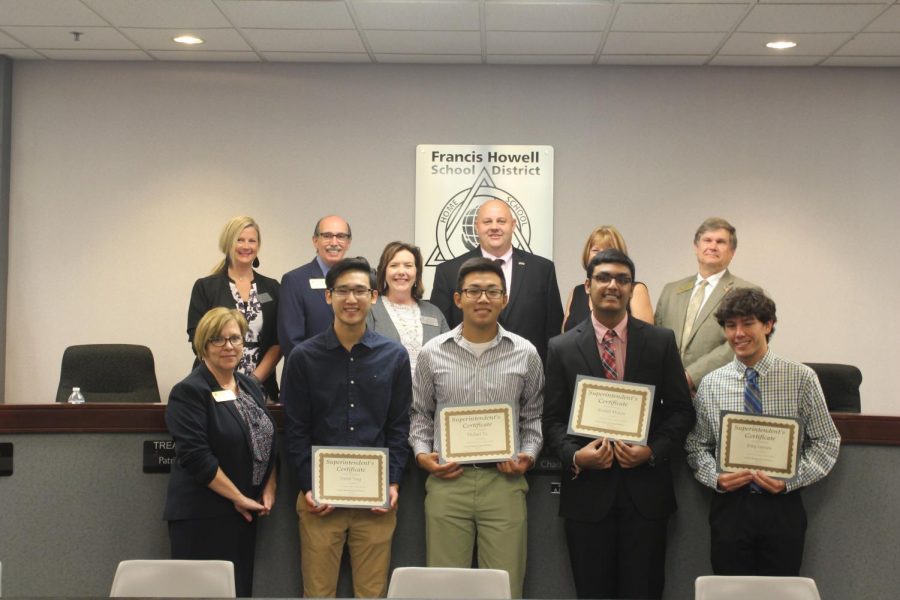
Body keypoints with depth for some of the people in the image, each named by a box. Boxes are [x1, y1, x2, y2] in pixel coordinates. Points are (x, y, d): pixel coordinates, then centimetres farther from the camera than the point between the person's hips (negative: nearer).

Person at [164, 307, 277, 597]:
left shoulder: (250, 387, 13)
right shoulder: (188, 392, -10)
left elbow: (269, 443, 17)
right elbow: (196, 457, -18)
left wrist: (269, 489, 2)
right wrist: (238, 497, -14)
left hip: (244, 513, 7)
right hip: (202, 517, -7)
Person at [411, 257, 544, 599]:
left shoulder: (525, 354, 3)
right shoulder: (433, 353, 4)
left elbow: (534, 416, 12)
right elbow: (419, 414, 14)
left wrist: (528, 455, -3)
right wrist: (422, 454, -2)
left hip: (504, 480, 0)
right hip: (447, 479, 0)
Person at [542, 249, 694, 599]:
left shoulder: (661, 342, 5)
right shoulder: (562, 348, 4)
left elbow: (681, 410, 5)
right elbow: (553, 419, 4)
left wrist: (653, 451, -11)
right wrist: (575, 455, -14)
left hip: (645, 491, 0)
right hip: (587, 491, 0)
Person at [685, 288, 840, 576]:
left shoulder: (802, 378, -2)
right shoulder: (710, 384, 4)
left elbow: (827, 442, 1)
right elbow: (696, 445, 9)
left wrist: (791, 479, -13)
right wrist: (715, 477, -10)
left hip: (783, 506, -1)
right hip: (729, 505, 1)